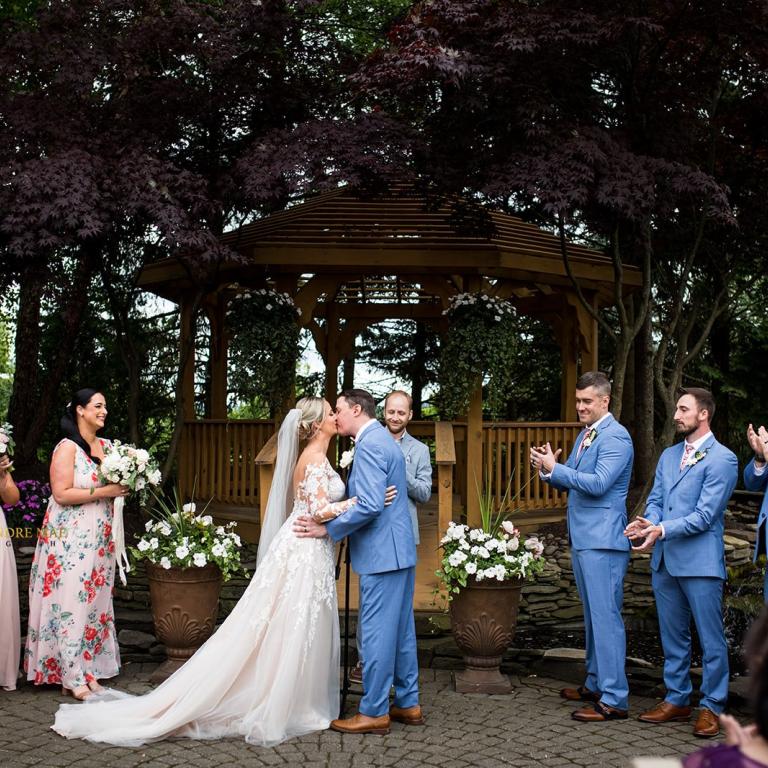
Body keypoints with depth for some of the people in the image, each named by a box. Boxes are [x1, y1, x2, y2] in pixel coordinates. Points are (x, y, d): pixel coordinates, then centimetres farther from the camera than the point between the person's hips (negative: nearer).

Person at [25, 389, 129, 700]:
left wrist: (123, 487, 1)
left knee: (95, 602, 8)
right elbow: (62, 494, -18)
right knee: (71, 603, -4)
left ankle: (88, 668, 16)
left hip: (99, 539, 7)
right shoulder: (67, 448, -10)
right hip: (70, 538, -7)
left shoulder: (106, 446, 11)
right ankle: (72, 677, 1)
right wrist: (104, 492, -16)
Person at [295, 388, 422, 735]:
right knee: (401, 629, 15)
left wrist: (327, 529, -15)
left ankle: (374, 712, 6)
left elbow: (369, 506, -24)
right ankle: (408, 703, 23)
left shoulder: (369, 445, -16)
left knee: (377, 632, -2)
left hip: (382, 553, -10)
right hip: (400, 550, 10)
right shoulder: (383, 439, 17)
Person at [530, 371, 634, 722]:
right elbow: (570, 483, 19)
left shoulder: (616, 437, -13)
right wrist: (548, 469, -1)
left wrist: (555, 468, -17)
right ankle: (595, 683, 29)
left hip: (603, 541, -10)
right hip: (582, 539, 10)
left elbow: (598, 483, -23)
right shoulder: (584, 435, 16)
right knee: (593, 616, 17)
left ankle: (614, 699, -4)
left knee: (606, 617, -8)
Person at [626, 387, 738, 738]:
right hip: (664, 559, 7)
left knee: (710, 638, 2)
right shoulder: (669, 456, 15)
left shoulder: (722, 459, -9)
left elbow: (705, 515, -16)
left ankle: (712, 706, 13)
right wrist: (648, 523, -8)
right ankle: (677, 700, 27)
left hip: (700, 562, -7)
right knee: (673, 636, 16)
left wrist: (662, 530, -25)